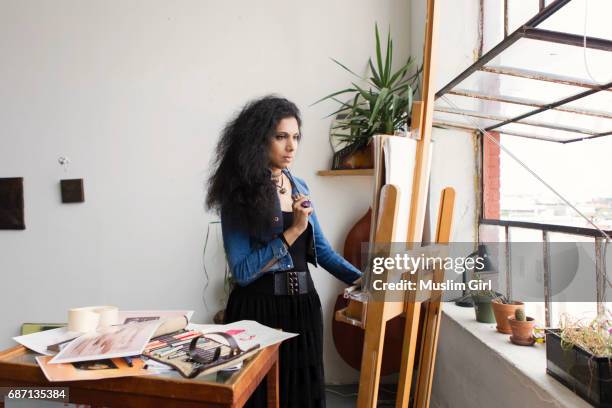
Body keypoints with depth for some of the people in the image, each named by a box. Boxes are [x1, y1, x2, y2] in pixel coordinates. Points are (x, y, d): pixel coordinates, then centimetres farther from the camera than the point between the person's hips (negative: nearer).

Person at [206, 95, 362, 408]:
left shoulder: (299, 187, 6)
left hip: (303, 304, 6)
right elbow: (242, 271, -17)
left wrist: (359, 279, -3)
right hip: (259, 308, -5)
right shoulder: (240, 195, -12)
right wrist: (293, 231, -21)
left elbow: (320, 248, 10)